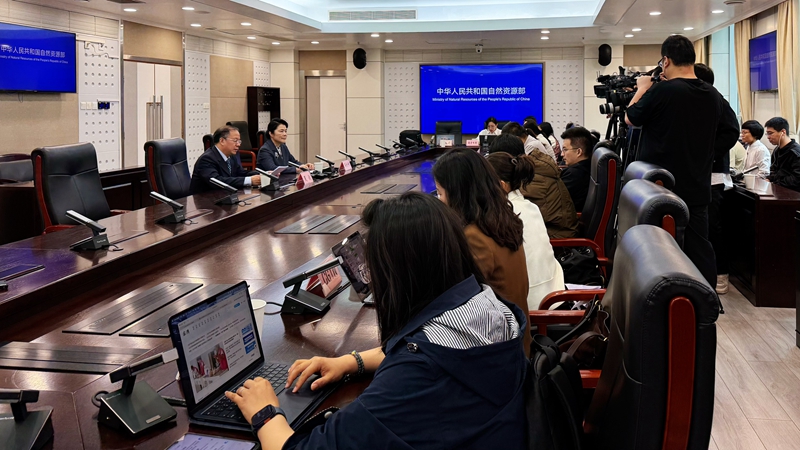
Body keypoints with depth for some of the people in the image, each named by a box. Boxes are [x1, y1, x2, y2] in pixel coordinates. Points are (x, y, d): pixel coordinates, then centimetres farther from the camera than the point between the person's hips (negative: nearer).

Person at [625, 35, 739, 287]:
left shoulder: (662, 91, -16)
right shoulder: (713, 95, 3)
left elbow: (631, 119, -1)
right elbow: (731, 132, 12)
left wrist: (642, 89, 14)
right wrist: (706, 155, 15)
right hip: (697, 188, 5)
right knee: (699, 247, 9)